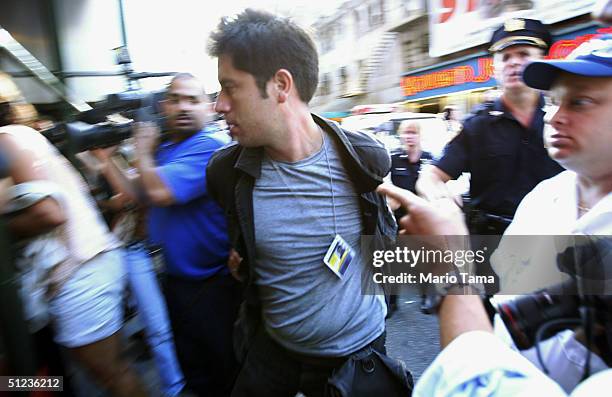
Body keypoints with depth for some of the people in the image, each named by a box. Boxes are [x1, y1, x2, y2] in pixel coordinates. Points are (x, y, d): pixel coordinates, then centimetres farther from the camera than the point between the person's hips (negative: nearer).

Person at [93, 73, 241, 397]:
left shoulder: (210, 145, -20)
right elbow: (138, 194, 13)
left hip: (214, 284, -8)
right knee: (191, 365, 24)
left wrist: (142, 152, -11)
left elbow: (160, 193, -28)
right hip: (175, 279, 8)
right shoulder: (163, 148, 9)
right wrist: (105, 158, 7)